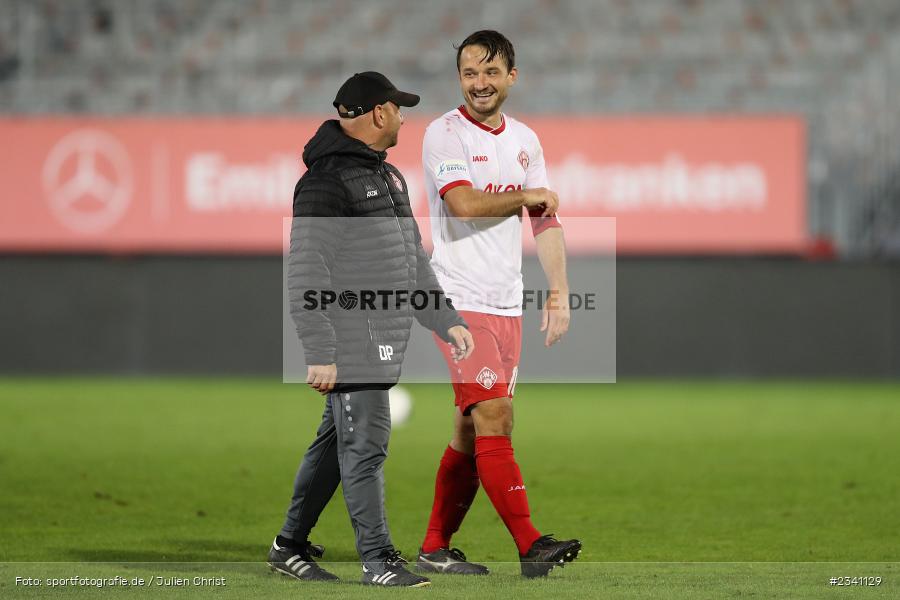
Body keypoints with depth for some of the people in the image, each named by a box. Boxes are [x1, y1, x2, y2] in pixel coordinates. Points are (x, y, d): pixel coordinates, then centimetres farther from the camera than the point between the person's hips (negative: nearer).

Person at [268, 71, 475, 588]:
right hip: (351, 343, -9)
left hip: (384, 342, 9)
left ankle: (291, 546, 24)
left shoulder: (388, 176, 19)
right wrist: (320, 352, -20)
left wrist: (447, 321, 18)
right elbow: (306, 276, -16)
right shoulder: (326, 182, -13)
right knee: (365, 443, -7)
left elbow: (413, 259, 25)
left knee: (337, 441, 14)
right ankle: (378, 559, -3)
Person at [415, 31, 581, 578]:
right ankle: (531, 544, -18)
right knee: (491, 418, -14)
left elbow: (546, 220, 16)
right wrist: (528, 196, -6)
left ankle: (436, 548, 14)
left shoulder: (525, 140, 14)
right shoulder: (445, 133, -6)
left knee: (475, 429, 6)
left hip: (506, 304, 6)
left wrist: (560, 292, 6)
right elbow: (463, 203, -20)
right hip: (460, 300, -6)